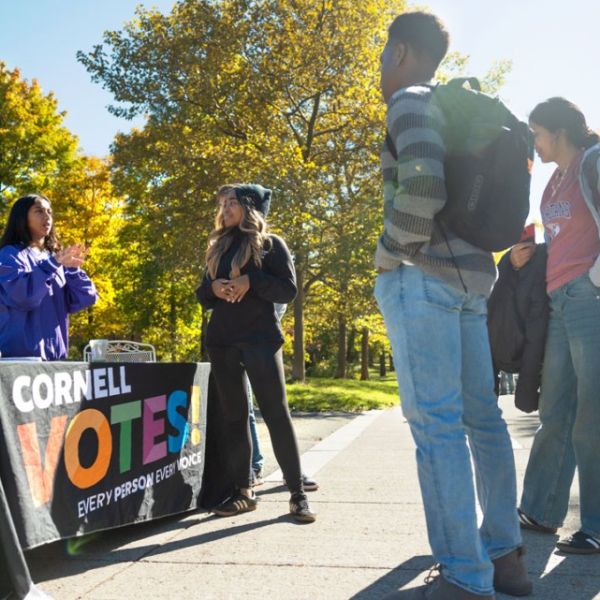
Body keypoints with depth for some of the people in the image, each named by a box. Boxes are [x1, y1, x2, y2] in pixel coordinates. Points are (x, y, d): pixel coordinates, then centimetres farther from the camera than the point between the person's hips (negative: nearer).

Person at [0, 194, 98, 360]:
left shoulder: (54, 258, 15)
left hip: (55, 353, 6)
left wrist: (73, 269, -6)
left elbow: (80, 301, 8)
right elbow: (20, 295, -20)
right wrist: (52, 264, -21)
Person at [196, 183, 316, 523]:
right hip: (221, 341, 5)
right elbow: (203, 296, 16)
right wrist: (213, 288, -7)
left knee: (276, 414, -7)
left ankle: (298, 494, -2)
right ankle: (244, 491, 12)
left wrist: (250, 281, -18)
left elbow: (289, 291, -5)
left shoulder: (271, 244, 3)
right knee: (234, 417, 5)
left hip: (261, 339, -5)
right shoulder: (218, 247, 17)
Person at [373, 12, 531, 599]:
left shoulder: (410, 102, -6)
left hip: (422, 276, -9)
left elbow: (422, 188, -23)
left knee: (434, 424, -9)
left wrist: (388, 252, -9)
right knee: (480, 416, 10)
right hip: (469, 273, 10)